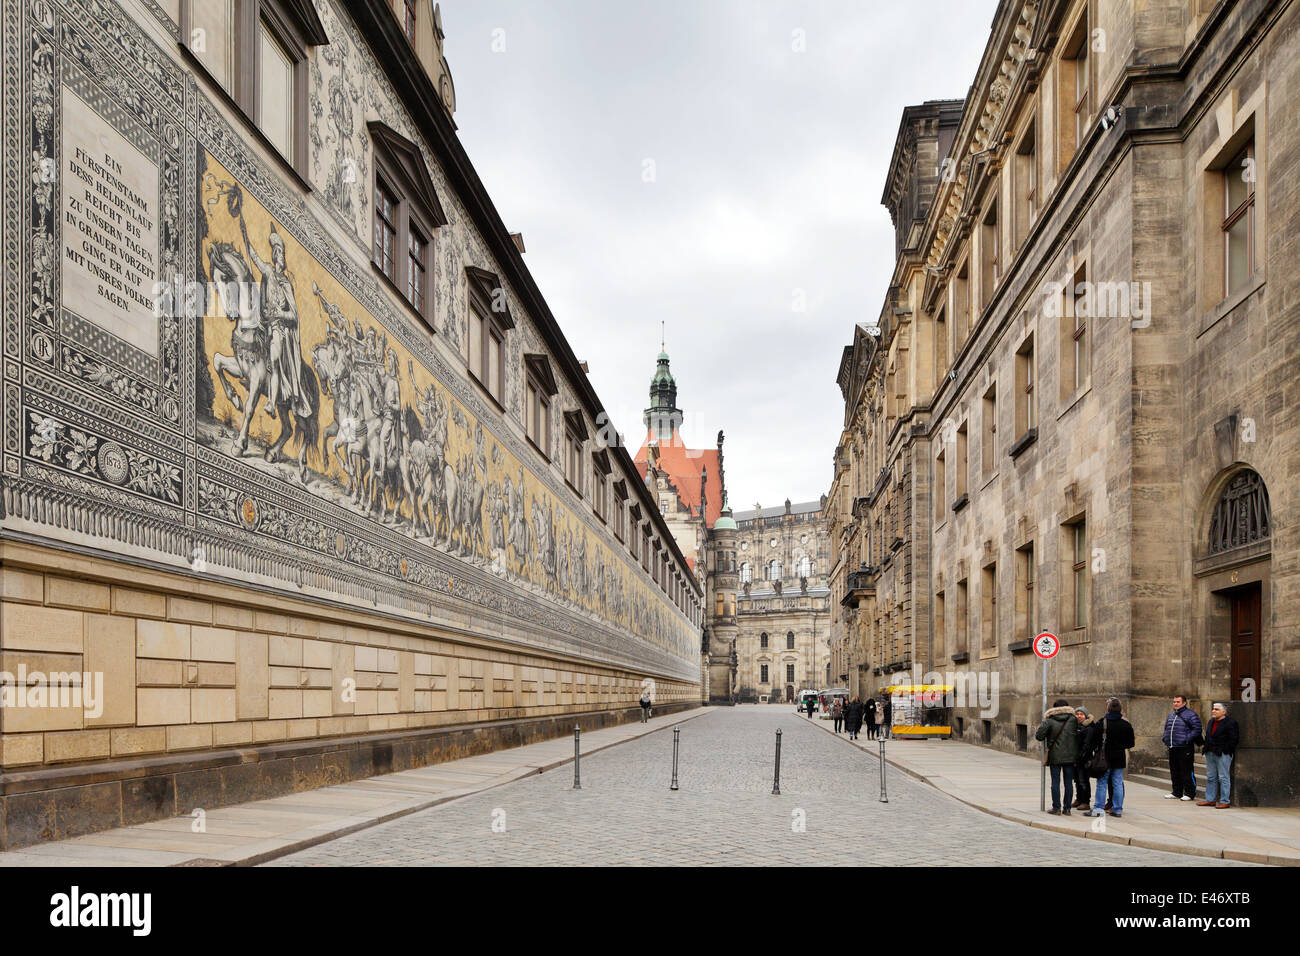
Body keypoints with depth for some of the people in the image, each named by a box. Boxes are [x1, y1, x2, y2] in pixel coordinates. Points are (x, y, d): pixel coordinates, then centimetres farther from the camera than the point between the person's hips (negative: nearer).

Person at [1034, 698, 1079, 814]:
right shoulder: (1073, 720, 0)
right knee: (1068, 782, 8)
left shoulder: (1049, 721, -7)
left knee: (1055, 782, 4)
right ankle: (1067, 808, 9)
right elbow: (1078, 736, 4)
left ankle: (1056, 807, 2)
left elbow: (1039, 736, -11)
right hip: (1070, 756, 2)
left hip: (1055, 756, -2)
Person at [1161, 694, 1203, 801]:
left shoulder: (1190, 714, -5)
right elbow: (1166, 729, 28)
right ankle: (1177, 793, 21)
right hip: (1172, 748, 8)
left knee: (1186, 772, -6)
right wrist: (1165, 738, 11)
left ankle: (1189, 793, 1)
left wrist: (1186, 739, -18)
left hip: (1185, 749, -8)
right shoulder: (1171, 716, 19)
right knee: (1174, 772, 12)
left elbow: (1197, 730, -12)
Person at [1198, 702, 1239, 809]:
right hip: (1210, 753, 8)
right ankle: (1210, 799, 18)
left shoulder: (1230, 722, -8)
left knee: (1223, 778, -4)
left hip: (1223, 754, -8)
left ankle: (1225, 801, 0)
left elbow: (1233, 739, -12)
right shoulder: (1211, 722, 18)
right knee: (1210, 777, 11)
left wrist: (1224, 750, -14)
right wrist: (1206, 748, 14)